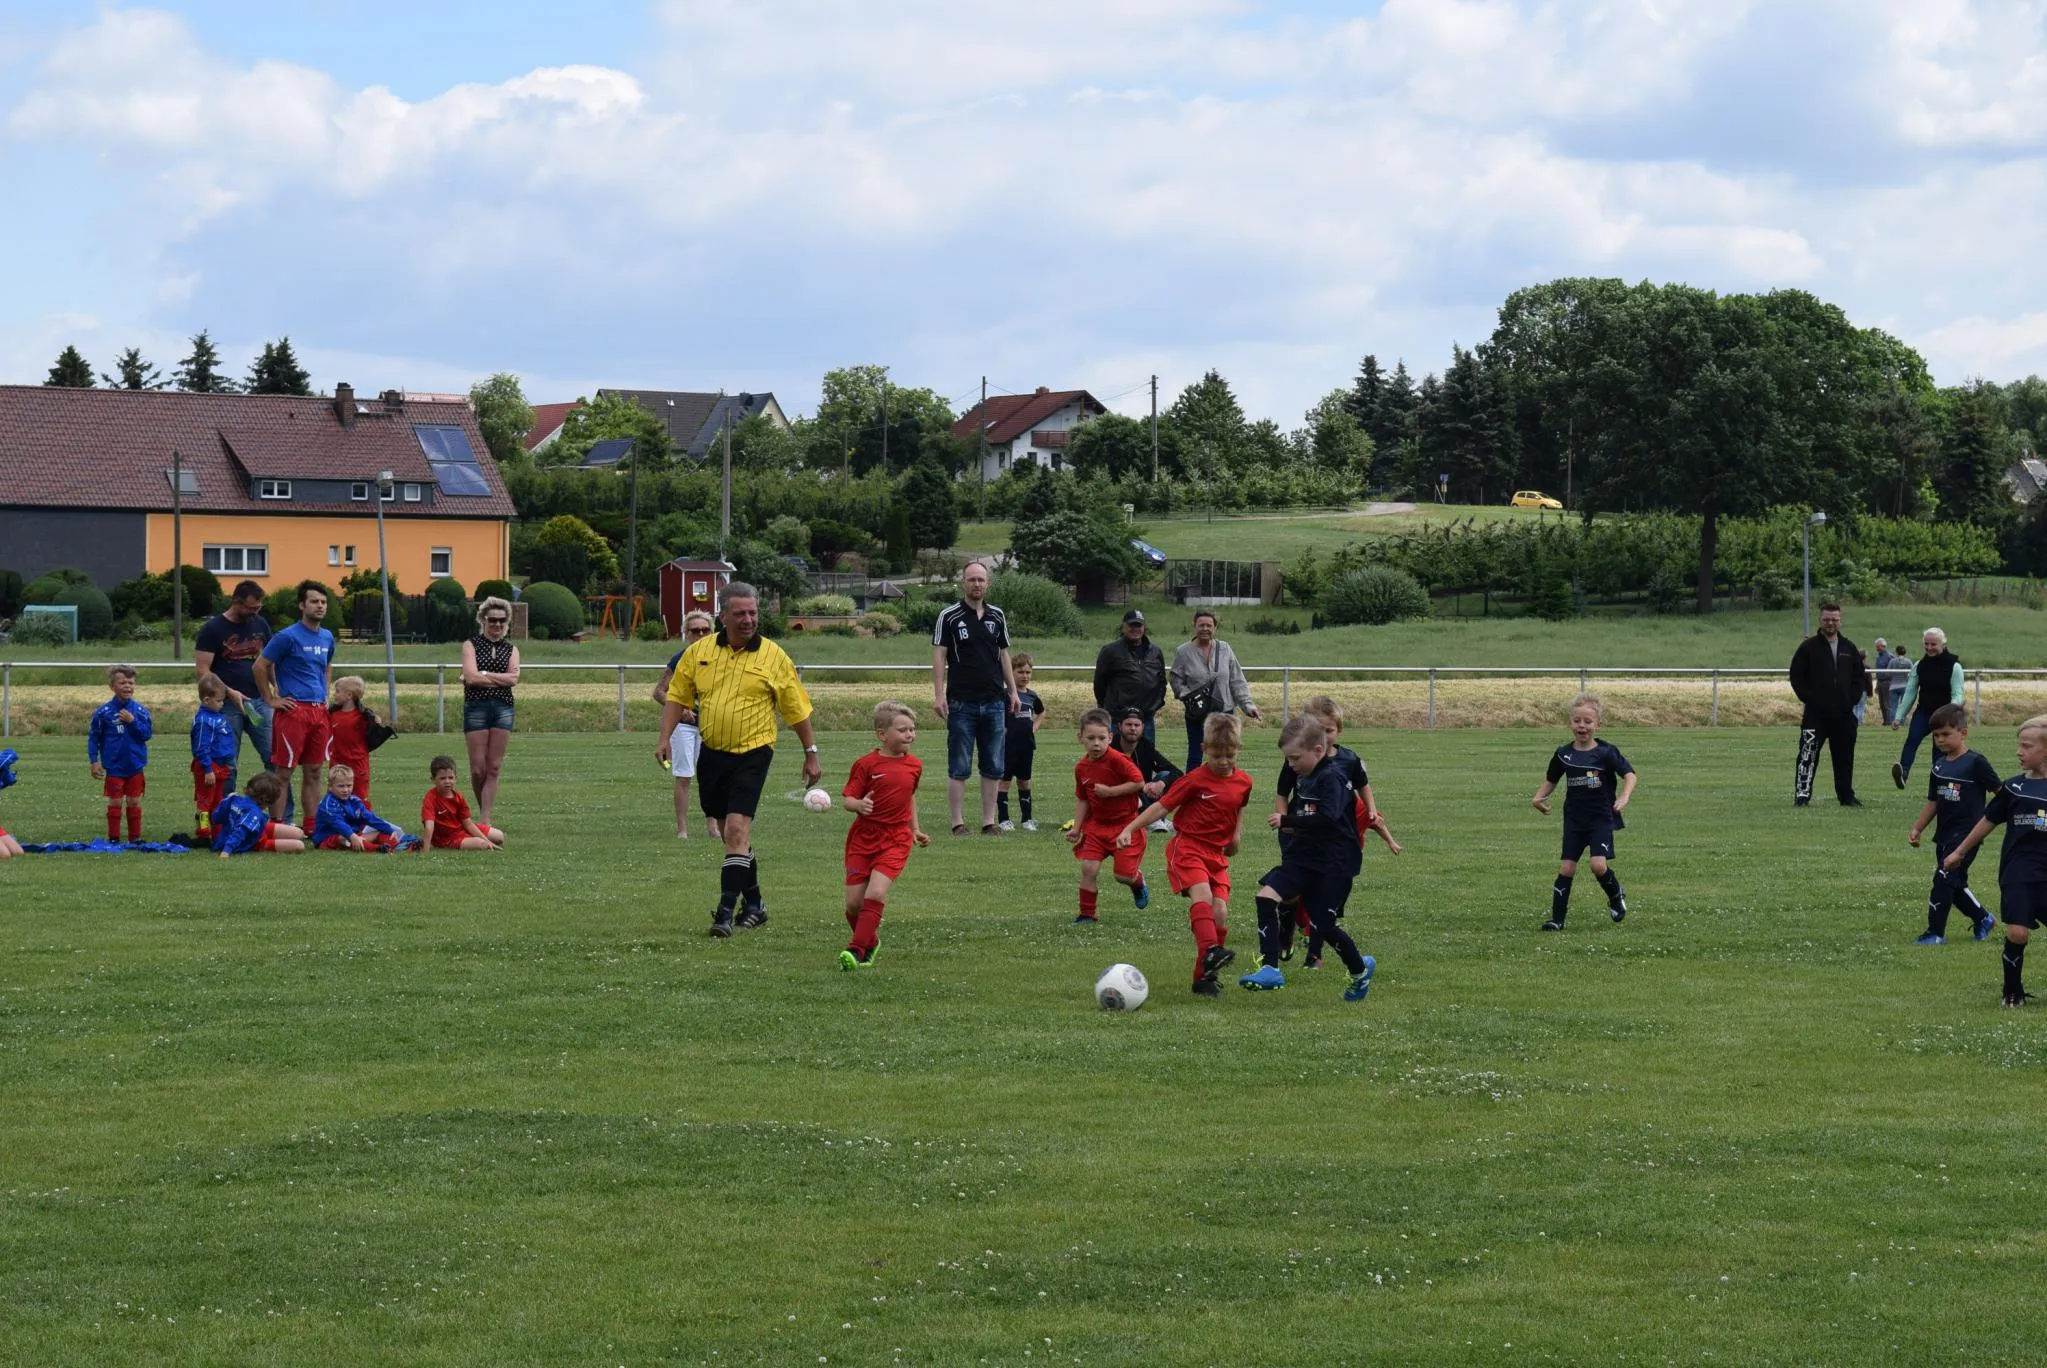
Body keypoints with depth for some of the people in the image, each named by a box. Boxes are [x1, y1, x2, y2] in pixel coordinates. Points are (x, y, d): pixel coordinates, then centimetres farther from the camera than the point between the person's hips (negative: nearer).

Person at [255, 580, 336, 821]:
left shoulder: (327, 638, 13)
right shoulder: (287, 637, -9)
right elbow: (260, 666, -7)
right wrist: (271, 700, -7)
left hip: (319, 710, 7)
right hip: (293, 710, -7)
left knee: (313, 773, 10)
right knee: (284, 773, -4)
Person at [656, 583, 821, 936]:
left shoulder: (774, 657, -4)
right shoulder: (699, 652, 4)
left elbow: (797, 710, 2)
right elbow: (677, 696, 10)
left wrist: (811, 754, 4)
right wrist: (665, 738, -1)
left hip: (752, 752, -4)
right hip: (712, 752, 4)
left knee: (737, 828, -17)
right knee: (730, 833, 14)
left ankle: (726, 911, -18)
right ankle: (754, 904, 30)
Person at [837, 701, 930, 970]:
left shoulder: (914, 766, 6)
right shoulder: (867, 764, -7)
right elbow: (847, 798, -8)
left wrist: (915, 829, 22)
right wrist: (859, 805, -30)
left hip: (895, 841, 1)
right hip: (863, 838, -1)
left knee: (876, 894, -20)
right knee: (854, 902, -1)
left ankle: (857, 949, -18)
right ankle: (870, 941, 25)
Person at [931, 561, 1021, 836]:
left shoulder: (997, 616, 12)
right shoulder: (949, 616, -1)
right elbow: (939, 656, -4)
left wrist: (1013, 692, 12)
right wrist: (939, 694, -12)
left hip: (994, 702, 4)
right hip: (961, 702, -4)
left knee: (993, 768, 5)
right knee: (959, 768, -2)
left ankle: (989, 821, 10)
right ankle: (958, 822, 1)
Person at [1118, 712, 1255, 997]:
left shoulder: (1243, 782, 6)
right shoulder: (1195, 780, -9)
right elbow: (1162, 806, -8)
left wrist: (1237, 834, 22)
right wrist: (1130, 829, -13)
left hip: (1217, 853, 5)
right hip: (1187, 847, -5)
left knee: (1220, 912, -6)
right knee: (1202, 893, -30)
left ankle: (1205, 976, 2)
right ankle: (1209, 951, -46)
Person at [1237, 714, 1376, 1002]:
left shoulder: (1331, 777, -17)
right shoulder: (1303, 778, 11)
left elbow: (1328, 817, -30)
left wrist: (1288, 821, -27)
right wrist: (1290, 826, 9)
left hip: (1332, 863, -8)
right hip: (1302, 857, 8)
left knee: (1323, 925, -2)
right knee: (1267, 895, -14)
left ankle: (1360, 969, 27)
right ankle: (1269, 969, -17)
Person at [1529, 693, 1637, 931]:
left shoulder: (1606, 752, -9)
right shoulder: (1564, 754, 2)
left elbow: (1629, 774, -11)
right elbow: (1551, 780, 16)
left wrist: (1624, 797, -28)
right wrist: (1539, 797, -1)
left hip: (1601, 818, -3)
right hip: (1574, 819, 3)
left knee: (1598, 865, -16)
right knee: (1567, 867, -1)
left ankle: (1616, 897, 15)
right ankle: (1557, 918, 4)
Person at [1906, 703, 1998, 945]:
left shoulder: (1975, 763, -11)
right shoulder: (1940, 766, 10)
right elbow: (1933, 802, 16)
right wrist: (1916, 829, 11)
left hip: (1966, 834, -7)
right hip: (1944, 834, 7)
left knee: (1944, 879, -12)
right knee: (1956, 884, 13)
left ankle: (1935, 932, -6)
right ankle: (1983, 920, 33)